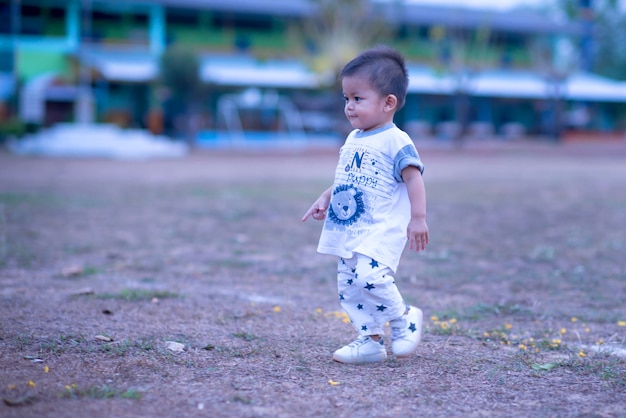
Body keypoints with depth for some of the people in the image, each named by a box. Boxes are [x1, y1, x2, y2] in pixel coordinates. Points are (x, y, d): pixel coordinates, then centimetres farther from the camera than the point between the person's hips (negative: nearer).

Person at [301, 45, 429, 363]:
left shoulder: (395, 142, -11)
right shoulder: (352, 140, 15)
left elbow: (413, 177, -16)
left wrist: (418, 218, -22)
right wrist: (325, 199, 14)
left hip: (382, 230, -9)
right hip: (349, 232, 9)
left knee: (369, 275, -26)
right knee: (349, 287, 8)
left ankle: (404, 318, -2)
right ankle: (370, 340, 18)